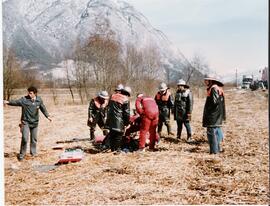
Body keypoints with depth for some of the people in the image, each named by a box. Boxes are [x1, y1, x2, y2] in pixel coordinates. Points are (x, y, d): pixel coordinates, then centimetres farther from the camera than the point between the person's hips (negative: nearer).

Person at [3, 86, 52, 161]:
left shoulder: (39, 100, -2)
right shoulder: (24, 99, -11)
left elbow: (43, 108, 11)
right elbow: (16, 102, -24)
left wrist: (47, 116, 10)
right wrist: (8, 102, -41)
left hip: (34, 122, 3)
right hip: (25, 122, -3)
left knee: (34, 139, 13)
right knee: (25, 138, -12)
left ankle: (33, 153, 30)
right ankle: (21, 154, 3)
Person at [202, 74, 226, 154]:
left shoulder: (214, 88, -15)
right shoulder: (218, 88, 16)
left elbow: (214, 101, -24)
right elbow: (220, 101, 18)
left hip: (213, 115, -10)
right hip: (217, 115, 10)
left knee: (211, 132, -7)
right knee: (217, 132, 15)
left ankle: (214, 150, -4)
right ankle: (217, 149, 24)